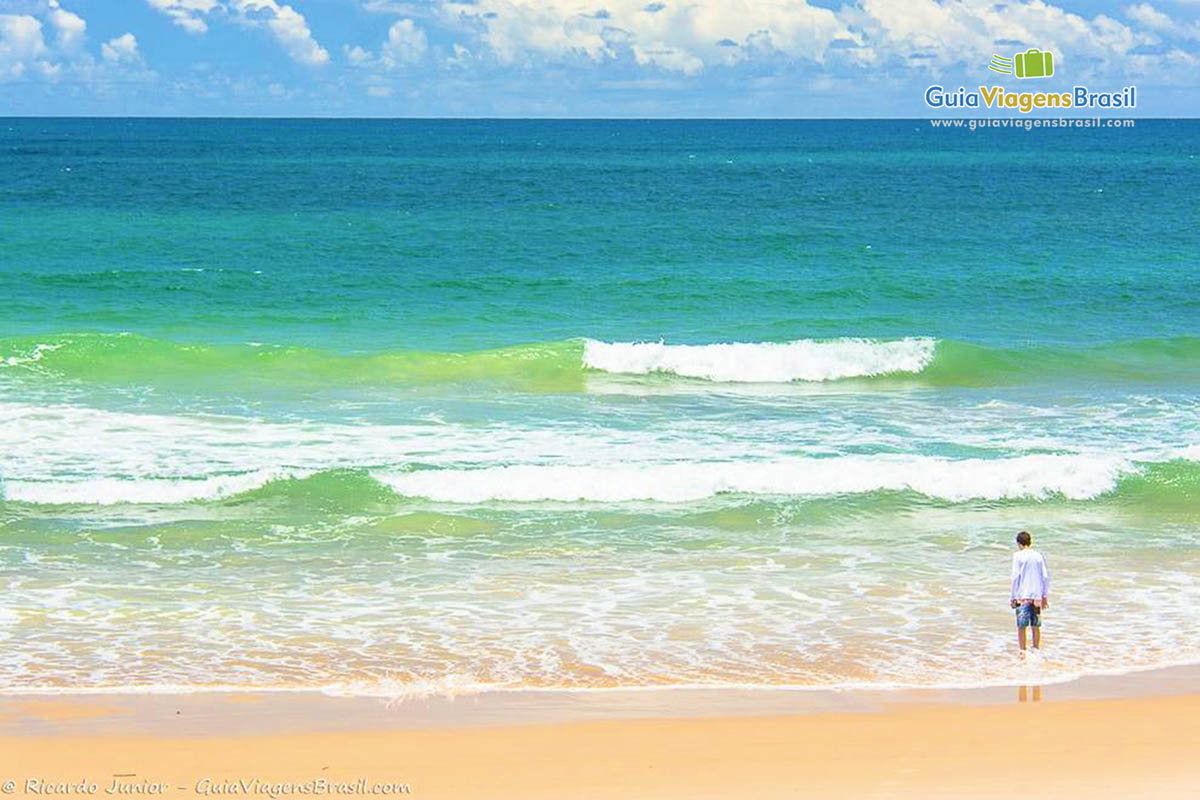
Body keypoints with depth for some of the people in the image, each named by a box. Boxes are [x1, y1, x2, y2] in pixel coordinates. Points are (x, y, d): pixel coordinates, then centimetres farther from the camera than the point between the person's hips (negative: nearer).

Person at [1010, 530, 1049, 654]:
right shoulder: (1039, 556, 7)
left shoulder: (1018, 556, -5)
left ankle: (1022, 652, -3)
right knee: (1036, 626, 12)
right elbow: (1045, 577, 7)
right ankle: (1037, 650, 18)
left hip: (1022, 596, -4)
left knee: (1021, 626, -1)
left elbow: (1015, 577, -8)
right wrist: (1045, 596, 15)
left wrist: (1012, 597, -2)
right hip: (1037, 596, 4)